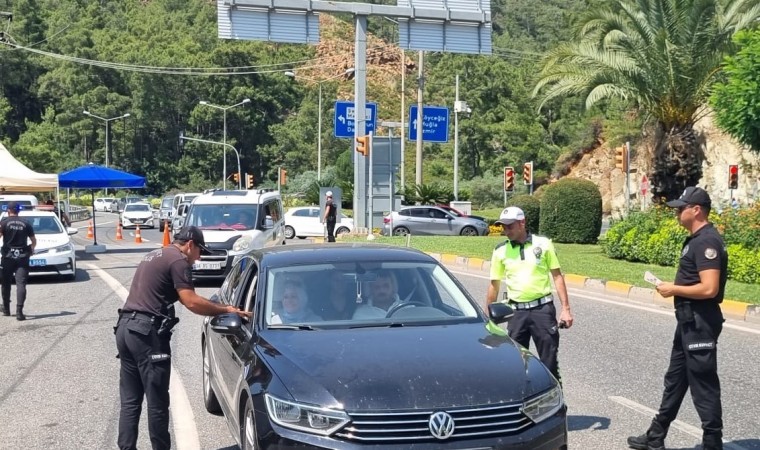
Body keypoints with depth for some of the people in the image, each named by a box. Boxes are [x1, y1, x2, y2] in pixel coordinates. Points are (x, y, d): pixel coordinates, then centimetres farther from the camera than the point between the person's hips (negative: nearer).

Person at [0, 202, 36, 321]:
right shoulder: (26, 223, 5)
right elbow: (34, 241, 12)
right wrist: (31, 248, 30)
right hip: (22, 257, 0)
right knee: (21, 284, -6)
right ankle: (19, 311, -18)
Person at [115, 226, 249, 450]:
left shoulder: (154, 256, 23)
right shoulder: (178, 260, -6)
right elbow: (191, 302, -14)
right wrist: (226, 309, -6)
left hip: (126, 327, 10)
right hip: (146, 332, -10)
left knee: (130, 401, 11)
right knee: (157, 403, 0)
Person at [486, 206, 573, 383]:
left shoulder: (543, 244, -1)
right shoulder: (500, 251, 3)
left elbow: (557, 276, 1)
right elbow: (494, 285, 8)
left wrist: (565, 308, -4)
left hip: (542, 309, -2)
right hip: (517, 312, 2)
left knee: (549, 361, 3)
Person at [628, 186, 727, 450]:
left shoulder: (706, 241, -20)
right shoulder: (696, 239, 12)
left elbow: (709, 289, -27)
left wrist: (673, 289, -16)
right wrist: (675, 288, 6)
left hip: (700, 323, -11)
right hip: (689, 321, 11)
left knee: (703, 385, -1)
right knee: (675, 379, 17)